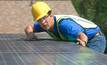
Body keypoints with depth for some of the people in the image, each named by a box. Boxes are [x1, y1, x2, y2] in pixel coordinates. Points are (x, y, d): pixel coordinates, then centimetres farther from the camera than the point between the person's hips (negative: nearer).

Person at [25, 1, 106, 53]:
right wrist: (30, 34, -12)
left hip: (96, 39, -9)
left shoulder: (63, 24, -33)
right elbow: (29, 27, 11)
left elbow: (83, 36, -47)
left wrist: (82, 42, -70)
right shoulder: (46, 23, -6)